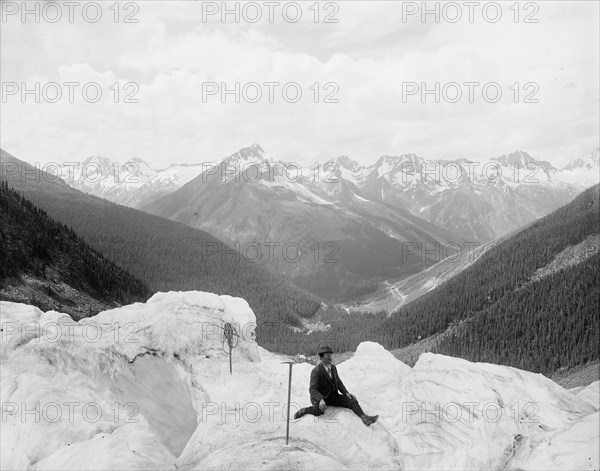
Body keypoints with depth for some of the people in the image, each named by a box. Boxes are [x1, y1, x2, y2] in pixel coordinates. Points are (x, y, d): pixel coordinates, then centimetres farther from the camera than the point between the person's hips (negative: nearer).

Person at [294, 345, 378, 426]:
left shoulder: (333, 368, 4)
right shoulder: (316, 371, -19)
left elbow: (338, 382, 16)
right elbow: (313, 389, -26)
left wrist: (346, 393, 1)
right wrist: (321, 400, -43)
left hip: (333, 396, 7)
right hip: (320, 397, -7)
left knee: (352, 401, -11)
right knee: (320, 410, -39)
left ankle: (365, 418, -24)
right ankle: (305, 410, -13)